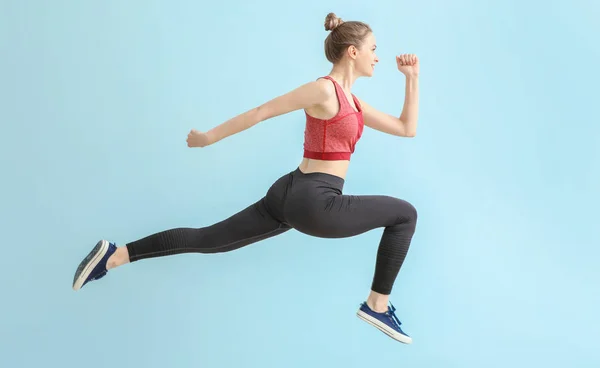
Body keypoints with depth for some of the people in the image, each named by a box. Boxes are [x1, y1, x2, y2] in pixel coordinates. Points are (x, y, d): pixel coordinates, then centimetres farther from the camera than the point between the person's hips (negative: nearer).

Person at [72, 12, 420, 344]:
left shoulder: (352, 101, 16)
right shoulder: (324, 89, -14)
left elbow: (407, 128, 19)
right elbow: (261, 112, -9)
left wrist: (412, 77, 15)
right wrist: (210, 137, -3)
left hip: (292, 196, 9)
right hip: (313, 203, -9)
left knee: (207, 239, 11)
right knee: (404, 214, 1)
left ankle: (115, 255, 11)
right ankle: (378, 305, 9)